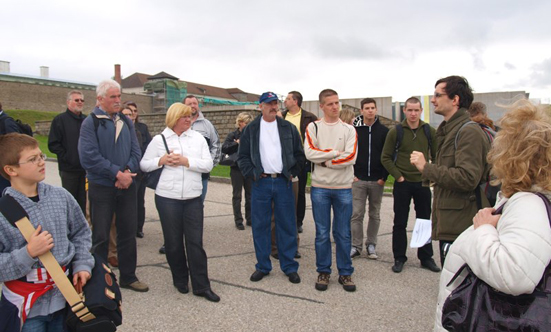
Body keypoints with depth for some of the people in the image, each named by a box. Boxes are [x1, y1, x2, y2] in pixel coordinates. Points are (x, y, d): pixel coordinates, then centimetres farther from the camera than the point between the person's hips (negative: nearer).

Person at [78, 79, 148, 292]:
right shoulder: (90, 123, -7)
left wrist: (128, 172, -13)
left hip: (126, 186, 5)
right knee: (100, 236, 5)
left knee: (128, 233, 12)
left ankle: (128, 276, 26)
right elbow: (89, 157, -17)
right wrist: (117, 173, -18)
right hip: (101, 188, -5)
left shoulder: (126, 122, 9)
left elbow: (136, 151, 5)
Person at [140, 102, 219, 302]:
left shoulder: (198, 138, 6)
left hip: (193, 198, 1)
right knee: (173, 242, 9)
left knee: (195, 242, 1)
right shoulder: (159, 140, 3)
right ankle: (180, 279, 29)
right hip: (167, 197, -1)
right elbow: (144, 165, 7)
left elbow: (208, 164, 0)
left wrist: (186, 161, -12)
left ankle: (201, 286, 9)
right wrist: (161, 160, -10)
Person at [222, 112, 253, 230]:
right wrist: (237, 143, -22)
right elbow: (224, 148, -13)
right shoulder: (233, 135, -1)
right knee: (237, 195, 4)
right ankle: (238, 220, 12)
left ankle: (249, 218, 21)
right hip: (236, 168, -2)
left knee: (250, 195, 9)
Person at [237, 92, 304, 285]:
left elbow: (299, 154, 10)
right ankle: (263, 266, 19)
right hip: (261, 183, 0)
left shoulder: (288, 128, 7)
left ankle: (289, 267, 16)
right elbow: (243, 157, 6)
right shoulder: (251, 129, 6)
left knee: (287, 225, 4)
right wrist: (252, 173, -5)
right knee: (260, 226, 5)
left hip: (283, 182, 0)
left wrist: (293, 173, 0)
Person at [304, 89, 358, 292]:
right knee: (322, 233, 7)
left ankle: (345, 273, 21)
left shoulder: (349, 129, 5)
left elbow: (351, 157, -9)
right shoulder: (313, 127, 4)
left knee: (343, 233, 8)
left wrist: (325, 160, -8)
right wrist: (336, 152, -10)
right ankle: (323, 272, 21)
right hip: (320, 187, 0)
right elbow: (310, 153, -11)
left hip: (343, 188, 1)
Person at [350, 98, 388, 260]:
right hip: (358, 180, -1)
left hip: (377, 181, 1)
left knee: (375, 215, 9)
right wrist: (351, 174, -4)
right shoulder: (354, 130, 1)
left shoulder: (384, 131, 3)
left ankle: (371, 245, 21)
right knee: (356, 214, 0)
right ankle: (356, 246, 10)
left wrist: (384, 176, -4)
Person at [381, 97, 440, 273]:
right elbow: (386, 157, -2)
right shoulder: (396, 131, -4)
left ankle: (426, 257, 25)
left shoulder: (430, 131, 2)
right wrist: (398, 176, -9)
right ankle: (399, 258, 18)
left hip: (423, 184, 2)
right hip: (403, 184, -2)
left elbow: (436, 157, 9)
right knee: (400, 223, 6)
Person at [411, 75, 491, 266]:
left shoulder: (469, 132, -15)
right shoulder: (448, 130, 18)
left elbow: (467, 178, -26)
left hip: (461, 227, -10)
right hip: (449, 225, 10)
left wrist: (426, 168, -19)